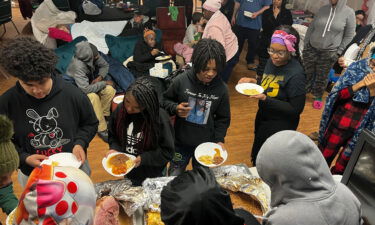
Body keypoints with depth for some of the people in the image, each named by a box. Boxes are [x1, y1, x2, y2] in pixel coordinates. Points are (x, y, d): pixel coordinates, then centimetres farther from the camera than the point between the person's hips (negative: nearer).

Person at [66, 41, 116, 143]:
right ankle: (102, 129, -25)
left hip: (90, 83, 6)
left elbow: (105, 65, 2)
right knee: (93, 97, -36)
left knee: (110, 90, -19)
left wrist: (100, 77, -18)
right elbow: (85, 89, -39)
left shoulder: (93, 56, -18)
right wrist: (104, 83, -29)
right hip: (78, 89, -6)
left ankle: (103, 116, -1)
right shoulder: (78, 66, -36)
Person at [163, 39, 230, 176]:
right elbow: (165, 100, -1)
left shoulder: (221, 89, -12)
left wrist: (219, 140, -8)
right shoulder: (181, 81, -16)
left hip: (206, 144, 1)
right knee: (174, 176, 17)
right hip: (181, 142, 0)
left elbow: (223, 118, 1)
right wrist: (175, 108, -20)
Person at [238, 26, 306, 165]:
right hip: (262, 117, 8)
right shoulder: (272, 62, -5)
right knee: (256, 159, 28)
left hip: (280, 126, -7)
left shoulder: (296, 74, -26)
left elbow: (296, 109, -23)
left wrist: (265, 99, -30)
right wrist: (253, 82, -9)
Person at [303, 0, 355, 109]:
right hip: (311, 48, 2)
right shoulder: (323, 9, 0)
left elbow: (349, 36, -2)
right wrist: (305, 44, 6)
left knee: (322, 77, 10)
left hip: (329, 52, -2)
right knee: (307, 73, 11)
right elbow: (311, 28, 6)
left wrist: (338, 52, -5)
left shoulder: (349, 13, -7)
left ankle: (318, 97, 30)